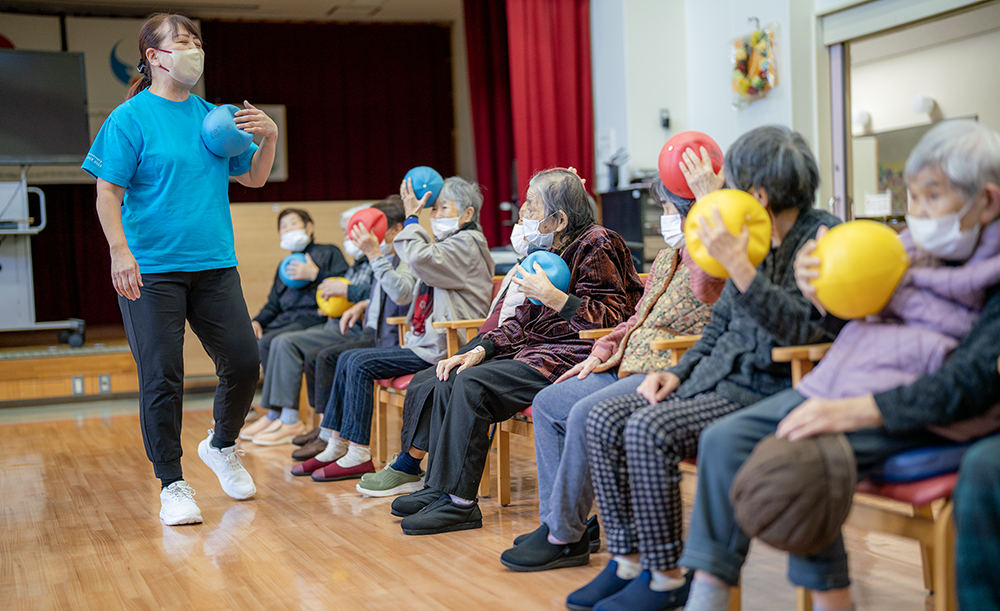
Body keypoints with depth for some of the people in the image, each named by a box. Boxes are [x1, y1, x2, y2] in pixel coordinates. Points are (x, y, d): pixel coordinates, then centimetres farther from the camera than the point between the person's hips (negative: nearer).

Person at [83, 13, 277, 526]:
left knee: (243, 362, 4)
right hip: (150, 270, -5)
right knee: (161, 377, -2)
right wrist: (120, 252, -20)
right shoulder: (131, 118, -4)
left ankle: (221, 446, 31)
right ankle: (172, 485, 12)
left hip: (213, 264, 5)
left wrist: (269, 137, 0)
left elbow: (254, 178, 18)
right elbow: (107, 193, -8)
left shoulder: (212, 116, 11)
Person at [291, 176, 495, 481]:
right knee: (347, 359, 4)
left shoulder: (467, 245, -9)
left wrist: (412, 219, -14)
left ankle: (358, 455, -14)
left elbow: (420, 259, -28)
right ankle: (336, 447, 5)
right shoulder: (447, 245, 22)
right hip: (424, 342, 10)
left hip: (440, 350, -10)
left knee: (360, 364, -18)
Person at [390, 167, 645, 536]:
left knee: (472, 384, -23)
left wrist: (551, 296, -22)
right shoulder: (551, 249, 17)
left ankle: (460, 502, -17)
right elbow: (524, 319, 19)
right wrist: (482, 349, 5)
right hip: (536, 348, 10)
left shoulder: (597, 246, -10)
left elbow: (611, 319, -18)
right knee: (450, 378, -1)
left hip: (570, 358, -10)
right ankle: (440, 487, 3)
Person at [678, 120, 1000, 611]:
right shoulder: (911, 247, 14)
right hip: (837, 381, 8)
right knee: (725, 438, -10)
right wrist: (815, 285, -1)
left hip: (910, 408, -7)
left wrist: (854, 411, -27)